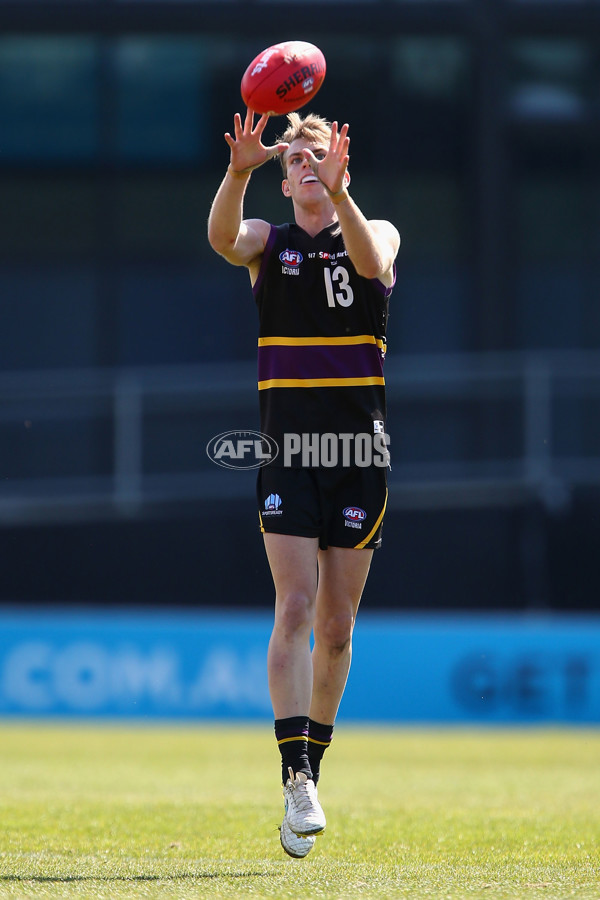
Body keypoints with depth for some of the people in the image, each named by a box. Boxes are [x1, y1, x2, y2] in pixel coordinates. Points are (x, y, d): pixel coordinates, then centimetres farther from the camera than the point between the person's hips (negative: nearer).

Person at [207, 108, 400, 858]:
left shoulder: (376, 233, 8)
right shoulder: (268, 241, 8)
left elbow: (371, 262, -18)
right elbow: (223, 238, -16)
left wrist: (338, 193, -36)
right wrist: (238, 172, -36)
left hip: (360, 452, 1)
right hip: (286, 450, -1)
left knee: (337, 626, 5)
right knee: (295, 607, -14)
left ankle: (313, 766, 19)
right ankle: (296, 782, -19)